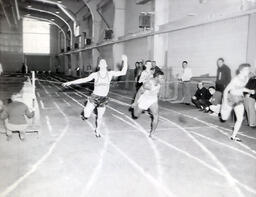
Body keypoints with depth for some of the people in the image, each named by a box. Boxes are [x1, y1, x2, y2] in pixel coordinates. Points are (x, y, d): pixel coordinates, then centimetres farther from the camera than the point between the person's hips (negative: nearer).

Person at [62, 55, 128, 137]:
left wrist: (125, 61, -13)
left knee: (100, 117, 12)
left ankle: (97, 130, 38)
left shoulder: (110, 73, -2)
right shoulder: (95, 74, -5)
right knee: (86, 115, -6)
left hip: (104, 99, 2)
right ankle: (85, 112, 32)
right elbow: (84, 80, -6)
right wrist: (70, 82, -11)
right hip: (94, 97, -1)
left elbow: (123, 72, -5)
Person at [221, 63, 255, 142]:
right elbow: (226, 90, -20)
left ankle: (233, 136, 5)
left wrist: (249, 91, 3)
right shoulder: (235, 79, -24)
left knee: (240, 119, -7)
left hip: (239, 100, 5)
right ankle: (223, 110, 44)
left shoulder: (247, 78, -2)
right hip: (230, 98, -5)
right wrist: (225, 102, -23)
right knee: (224, 118, 7)